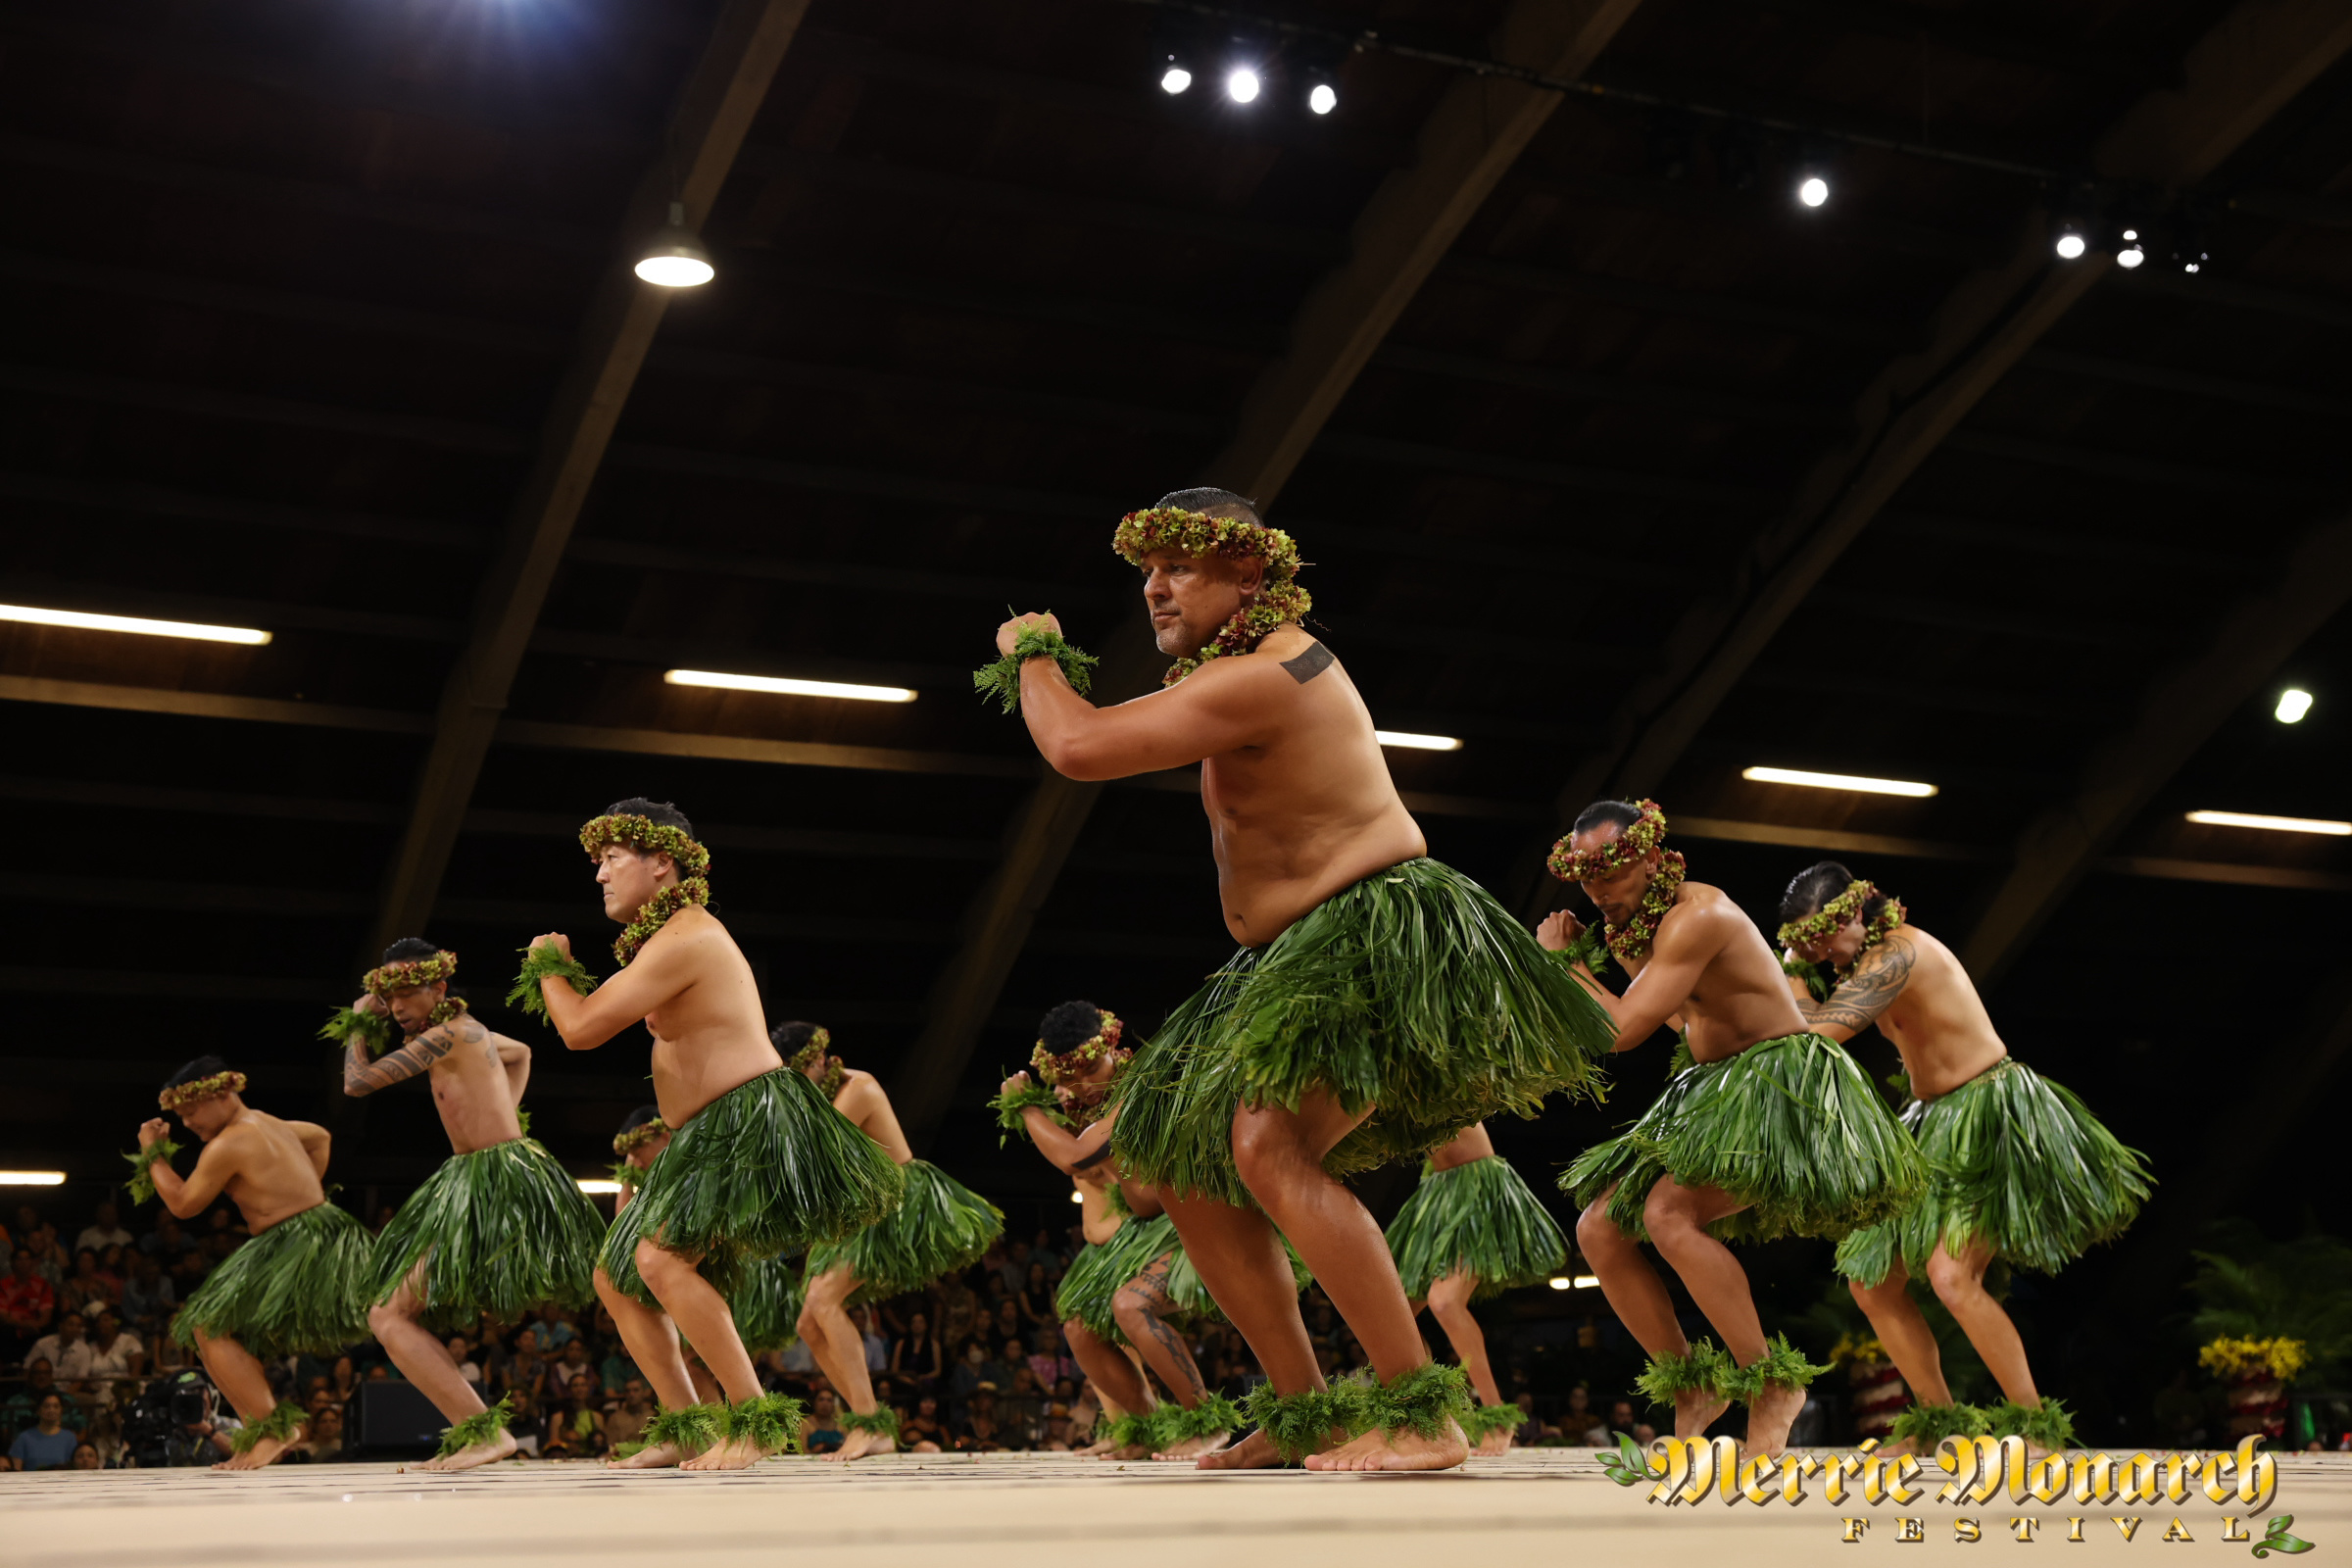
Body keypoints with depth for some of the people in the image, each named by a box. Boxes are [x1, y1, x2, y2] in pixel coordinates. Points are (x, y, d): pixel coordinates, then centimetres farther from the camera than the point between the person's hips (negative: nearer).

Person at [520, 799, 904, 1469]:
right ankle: (686, 1430, 10)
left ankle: (756, 1422, -22)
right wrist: (564, 973, 16)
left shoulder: (682, 939, -16)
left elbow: (581, 1029, -17)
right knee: (615, 1276, 10)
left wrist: (547, 963, 1)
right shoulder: (675, 933, 19)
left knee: (658, 1257, -27)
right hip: (708, 1138, 11)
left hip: (751, 1123, -11)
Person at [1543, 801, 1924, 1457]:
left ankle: (1772, 1384, -19)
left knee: (1668, 1215, -30)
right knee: (1599, 1229, 1)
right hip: (1717, 1088, 10)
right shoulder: (1644, 920, 10)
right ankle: (1691, 1388, 8)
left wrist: (1563, 960, -10)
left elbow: (1623, 1029, -24)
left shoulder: (1696, 914, -21)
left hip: (1780, 1082, -10)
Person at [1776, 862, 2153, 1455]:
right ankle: (1939, 1423, 17)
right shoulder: (1869, 956, 10)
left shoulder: (1900, 951, -20)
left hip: (1991, 1115, -10)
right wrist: (1799, 961, 2)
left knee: (1952, 1277, -24)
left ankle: (2036, 1427, -12)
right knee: (1871, 1282, 7)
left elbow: (1818, 1030, -26)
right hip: (1935, 1120, 10)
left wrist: (1793, 971, -11)